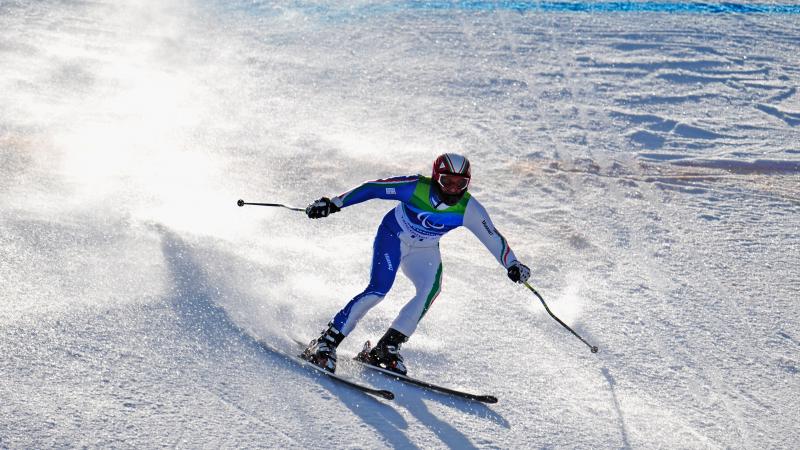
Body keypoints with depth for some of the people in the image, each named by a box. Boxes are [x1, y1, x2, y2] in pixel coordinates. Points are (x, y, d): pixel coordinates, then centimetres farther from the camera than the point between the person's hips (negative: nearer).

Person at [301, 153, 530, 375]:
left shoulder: (468, 208, -19)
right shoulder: (416, 186, -27)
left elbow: (493, 237, -11)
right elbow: (372, 189, -22)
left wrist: (513, 265, -19)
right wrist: (334, 204, -24)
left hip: (424, 250, 4)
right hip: (393, 237, -4)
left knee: (431, 289, -22)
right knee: (379, 289, -22)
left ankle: (386, 347, -13)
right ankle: (326, 343, -15)